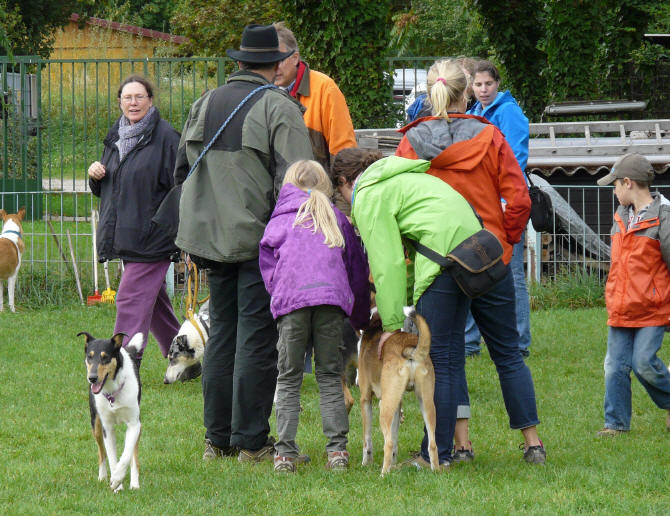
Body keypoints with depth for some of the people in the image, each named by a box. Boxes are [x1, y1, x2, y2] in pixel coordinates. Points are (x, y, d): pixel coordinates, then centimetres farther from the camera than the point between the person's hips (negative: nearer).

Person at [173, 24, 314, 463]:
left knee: (221, 334, 14)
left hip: (213, 239, 6)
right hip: (261, 241, -6)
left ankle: (217, 438, 16)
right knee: (258, 338, -2)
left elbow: (183, 171, 17)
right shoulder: (280, 109, -9)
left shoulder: (204, 105, 11)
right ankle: (251, 442, -1)